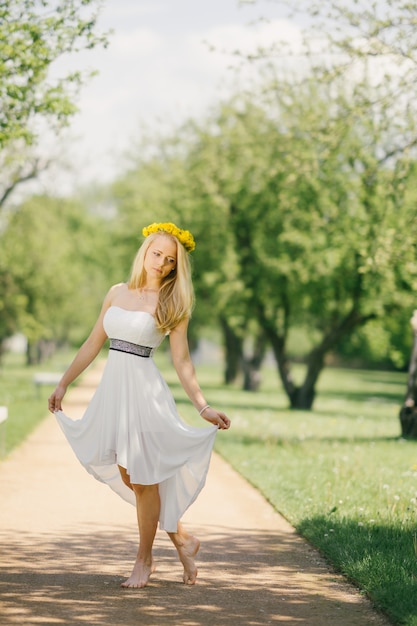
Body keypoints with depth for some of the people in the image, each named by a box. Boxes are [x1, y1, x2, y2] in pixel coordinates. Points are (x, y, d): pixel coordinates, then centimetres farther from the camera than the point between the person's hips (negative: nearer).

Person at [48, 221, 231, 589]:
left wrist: (204, 408, -11)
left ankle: (144, 561, 13)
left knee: (143, 477, 0)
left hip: (144, 390, -5)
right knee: (127, 476, 8)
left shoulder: (171, 304, -3)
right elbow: (94, 343, 15)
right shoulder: (117, 293, 10)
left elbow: (182, 362, -4)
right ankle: (181, 539, 23)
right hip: (113, 385, 5)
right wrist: (64, 384, 16)